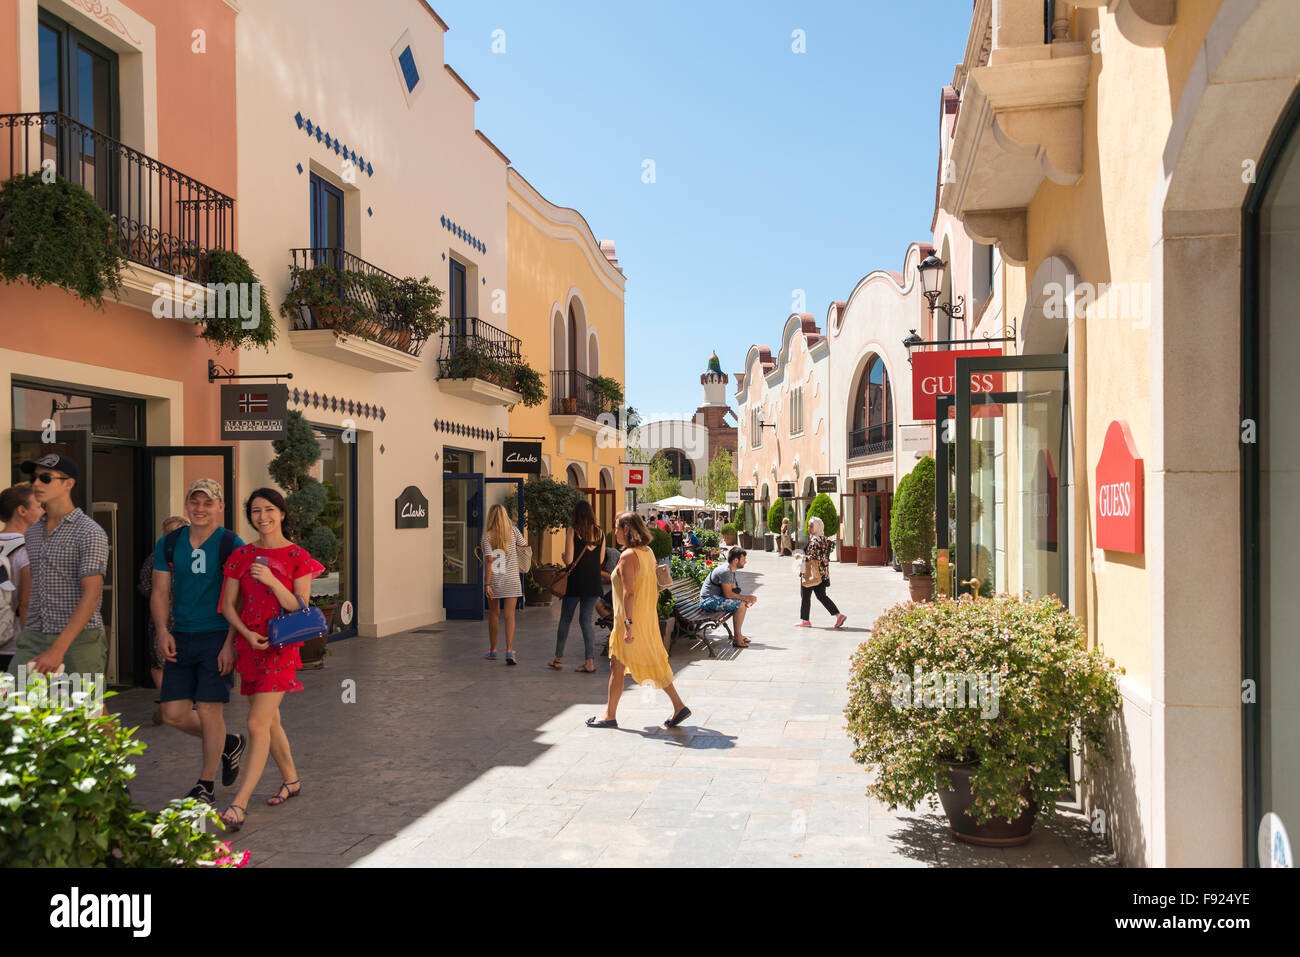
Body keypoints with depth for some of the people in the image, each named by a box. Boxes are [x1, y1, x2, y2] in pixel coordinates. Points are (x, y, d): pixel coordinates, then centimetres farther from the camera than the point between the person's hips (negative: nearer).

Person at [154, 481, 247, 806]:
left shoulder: (231, 545, -6)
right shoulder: (169, 544, 9)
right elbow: (160, 592, 10)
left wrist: (230, 644, -13)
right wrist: (162, 631, -5)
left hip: (217, 638, -5)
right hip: (180, 639, 5)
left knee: (208, 711, -3)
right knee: (173, 714, 5)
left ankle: (206, 785, 15)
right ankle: (229, 743, 31)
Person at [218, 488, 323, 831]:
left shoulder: (297, 556, -5)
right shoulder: (241, 556, 7)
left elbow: (300, 608, -7)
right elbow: (228, 604, 7)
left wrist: (272, 581, -20)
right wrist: (246, 634, -10)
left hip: (281, 647, -5)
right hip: (249, 644, 5)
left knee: (257, 723, -12)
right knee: (269, 719, 15)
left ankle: (240, 803, -12)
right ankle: (291, 780, 33)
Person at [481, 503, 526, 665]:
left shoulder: (487, 536, -8)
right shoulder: (513, 531, -2)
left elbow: (489, 560, -13)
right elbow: (524, 545, 13)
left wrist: (487, 584, -13)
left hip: (494, 580, 0)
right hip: (511, 579, 1)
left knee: (494, 614, 13)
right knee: (510, 615, -1)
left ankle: (493, 650, 24)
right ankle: (509, 651, -12)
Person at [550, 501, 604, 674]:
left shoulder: (572, 531, -9)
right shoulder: (600, 532, 3)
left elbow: (568, 560, -12)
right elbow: (601, 560, 6)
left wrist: (563, 557, 9)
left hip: (575, 581, -3)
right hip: (593, 582, 4)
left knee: (565, 619, 9)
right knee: (586, 620, 7)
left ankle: (559, 659, 17)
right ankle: (590, 661, 2)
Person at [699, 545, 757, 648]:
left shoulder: (731, 571, 11)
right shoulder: (725, 571, -21)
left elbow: (733, 591, 14)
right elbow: (728, 594, -22)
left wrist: (745, 598, -5)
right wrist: (746, 597, -15)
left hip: (715, 598, 10)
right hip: (708, 601, -10)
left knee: (743, 603, 10)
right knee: (740, 605, -21)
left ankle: (738, 635, 14)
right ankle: (737, 638, -16)